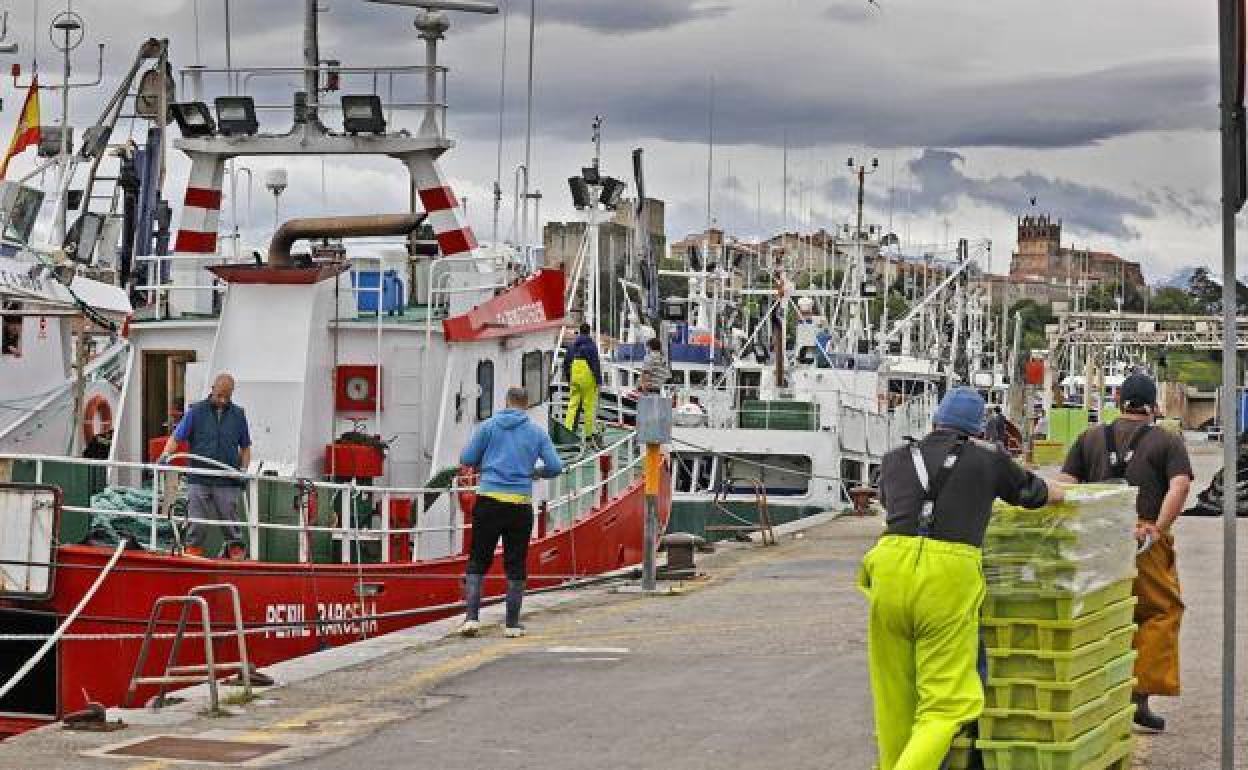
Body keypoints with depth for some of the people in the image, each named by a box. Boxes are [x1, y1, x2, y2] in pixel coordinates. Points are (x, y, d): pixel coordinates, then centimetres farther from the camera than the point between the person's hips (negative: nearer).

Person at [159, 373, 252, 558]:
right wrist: (166, 455, -17)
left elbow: (245, 447, 16)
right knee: (197, 525, 0)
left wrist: (243, 469, 2)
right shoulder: (196, 411, 3)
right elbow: (177, 437, 0)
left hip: (228, 482, 1)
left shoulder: (238, 414, 9)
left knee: (233, 527, 4)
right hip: (199, 481, -1)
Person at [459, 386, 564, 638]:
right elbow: (555, 467, 3)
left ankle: (472, 617, -6)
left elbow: (467, 459, 4)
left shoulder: (489, 426, 4)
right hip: (520, 504, 0)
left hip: (489, 500, 0)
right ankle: (513, 623, 8)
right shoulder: (537, 431, 7)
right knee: (516, 565, 7)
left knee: (478, 561, 6)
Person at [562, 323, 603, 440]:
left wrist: (568, 379, 26)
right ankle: (588, 433, 6)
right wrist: (598, 381, -8)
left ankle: (568, 427, -8)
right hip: (588, 379, -5)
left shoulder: (572, 345, 11)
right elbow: (596, 364, -12)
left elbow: (566, 363, 16)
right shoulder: (591, 345, -8)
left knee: (573, 404, 6)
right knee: (589, 406, 2)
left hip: (574, 379, 5)